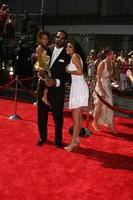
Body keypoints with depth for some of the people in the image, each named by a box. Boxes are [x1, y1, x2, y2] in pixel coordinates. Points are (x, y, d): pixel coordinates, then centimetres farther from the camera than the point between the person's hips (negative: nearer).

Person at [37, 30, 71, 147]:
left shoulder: (67, 55, -6)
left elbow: (69, 75, -7)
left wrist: (57, 82, -19)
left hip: (57, 89, -4)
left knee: (58, 116, 7)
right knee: (41, 113, 12)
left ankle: (58, 139, 25)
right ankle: (43, 136, 32)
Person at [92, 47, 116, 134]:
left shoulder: (111, 63, 4)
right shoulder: (102, 63, -15)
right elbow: (98, 78, -18)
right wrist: (101, 91, -21)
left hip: (108, 87, 6)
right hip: (101, 86, -6)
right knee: (100, 105, 2)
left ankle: (111, 125, 15)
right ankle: (95, 123, 21)